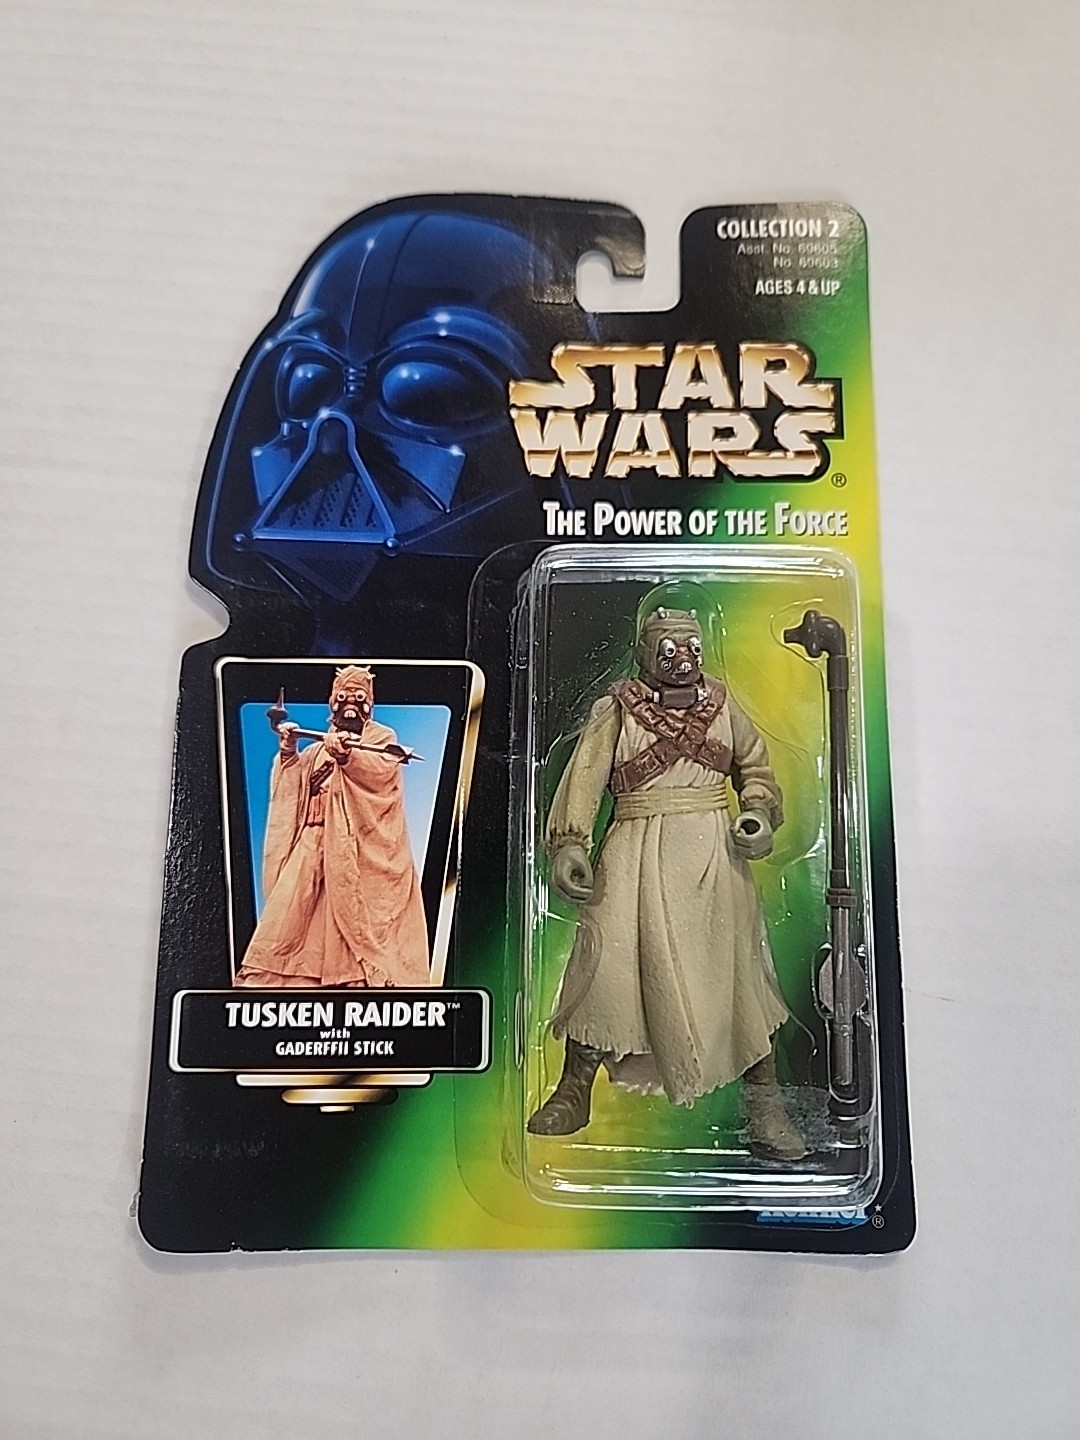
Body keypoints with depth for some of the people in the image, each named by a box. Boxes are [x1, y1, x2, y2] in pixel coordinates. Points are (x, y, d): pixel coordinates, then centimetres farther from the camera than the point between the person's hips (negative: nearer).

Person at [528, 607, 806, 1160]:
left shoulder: (721, 705, 13)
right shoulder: (616, 710, 5)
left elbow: (755, 770, 20)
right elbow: (584, 777, -4)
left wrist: (757, 813, 0)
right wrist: (569, 843, -17)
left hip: (714, 851, 2)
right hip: (637, 854, -2)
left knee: (736, 969, 1)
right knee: (607, 961, -7)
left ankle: (764, 1106, 14)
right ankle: (574, 1090, 11)